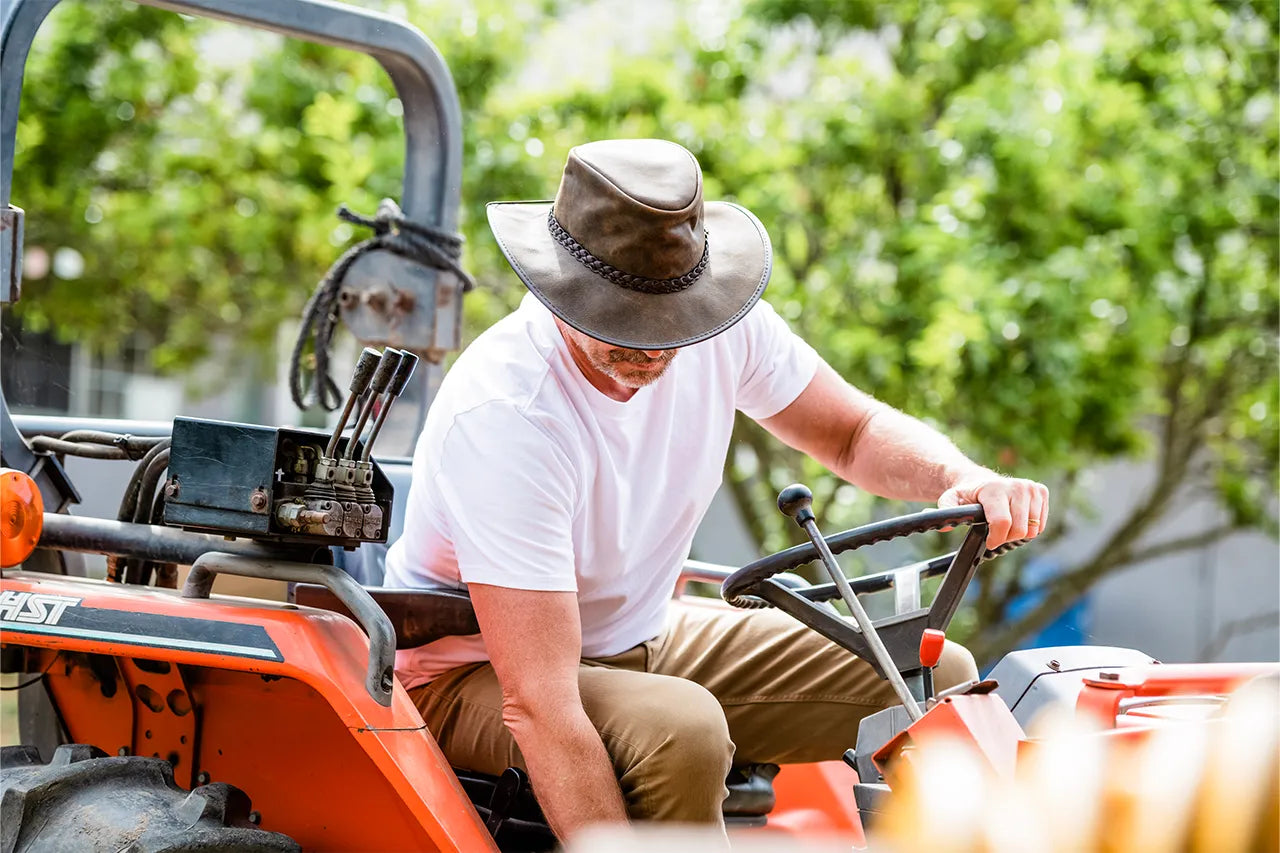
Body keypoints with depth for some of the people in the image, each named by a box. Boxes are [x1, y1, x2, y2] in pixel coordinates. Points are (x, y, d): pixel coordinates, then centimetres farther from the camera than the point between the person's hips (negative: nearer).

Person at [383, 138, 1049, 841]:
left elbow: (853, 432, 5)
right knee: (680, 728, -38)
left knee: (940, 680, -5)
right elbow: (541, 708, -36)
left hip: (640, 642, 7)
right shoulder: (502, 414, -32)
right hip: (475, 676, -7)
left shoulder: (722, 325, -13)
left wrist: (960, 479, -17)